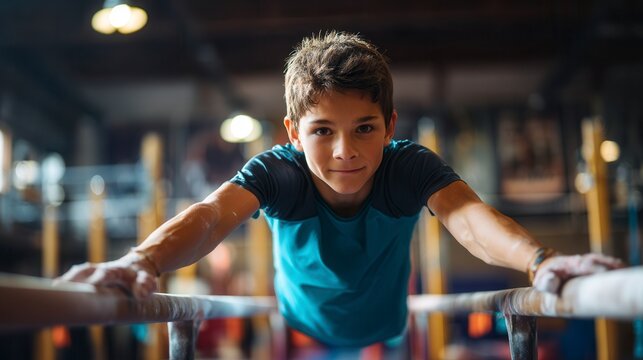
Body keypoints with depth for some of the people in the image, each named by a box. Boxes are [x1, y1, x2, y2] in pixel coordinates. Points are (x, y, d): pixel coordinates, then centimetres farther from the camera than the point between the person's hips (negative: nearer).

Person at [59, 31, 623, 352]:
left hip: (385, 338, 1)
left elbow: (466, 212, -49)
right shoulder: (278, 173, -31)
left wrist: (538, 260, -73)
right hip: (300, 341, -1)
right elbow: (213, 213, -50)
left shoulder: (409, 167, -30)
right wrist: (145, 260, -74)